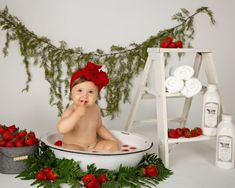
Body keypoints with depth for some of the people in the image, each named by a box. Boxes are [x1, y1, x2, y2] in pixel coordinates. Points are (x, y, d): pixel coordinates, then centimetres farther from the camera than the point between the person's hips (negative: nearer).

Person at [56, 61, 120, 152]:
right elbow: (61, 129, -33)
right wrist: (77, 114, -34)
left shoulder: (95, 109, 3)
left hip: (93, 146, 6)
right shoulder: (71, 111, -16)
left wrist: (113, 139, 11)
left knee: (113, 145, -8)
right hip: (73, 147, -6)